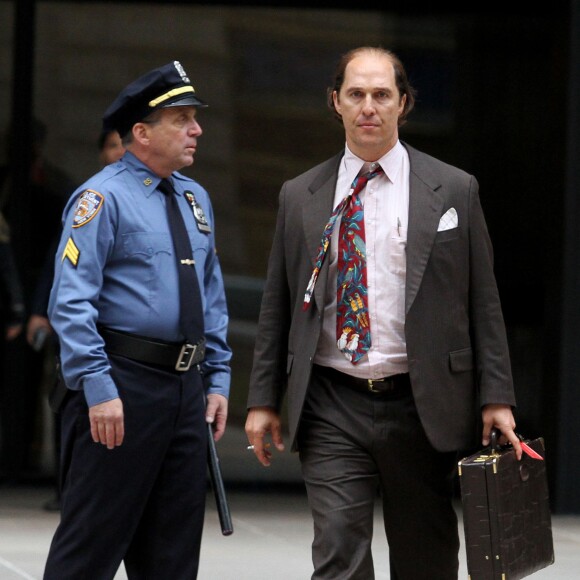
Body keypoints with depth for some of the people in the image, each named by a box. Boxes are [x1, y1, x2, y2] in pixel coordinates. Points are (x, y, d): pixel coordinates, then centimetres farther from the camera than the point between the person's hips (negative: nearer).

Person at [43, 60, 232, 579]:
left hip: (187, 387, 7)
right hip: (122, 384, -7)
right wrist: (98, 389, -21)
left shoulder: (195, 199, 15)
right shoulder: (104, 197, -8)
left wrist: (218, 379, 13)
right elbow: (71, 302, -15)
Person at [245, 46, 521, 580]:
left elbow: (483, 302, 3)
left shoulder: (454, 190, 3)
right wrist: (264, 399, 7)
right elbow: (278, 307, 12)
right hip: (333, 409, 0)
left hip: (421, 409, 0)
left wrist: (496, 397, -3)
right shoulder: (300, 198, 8)